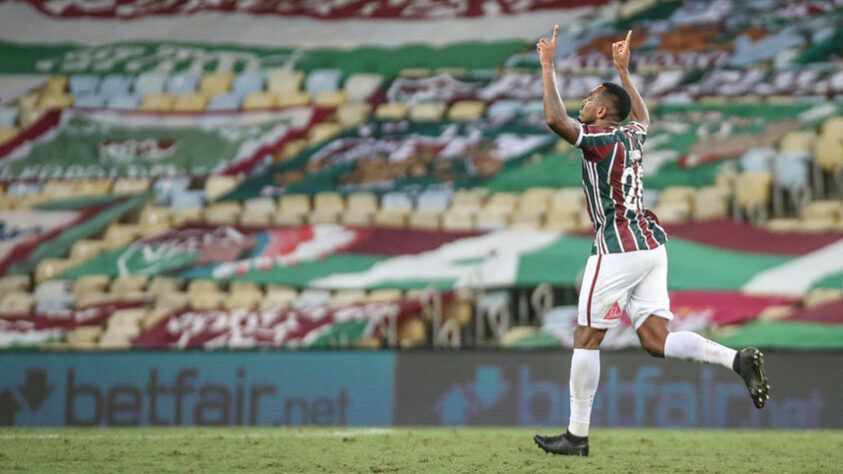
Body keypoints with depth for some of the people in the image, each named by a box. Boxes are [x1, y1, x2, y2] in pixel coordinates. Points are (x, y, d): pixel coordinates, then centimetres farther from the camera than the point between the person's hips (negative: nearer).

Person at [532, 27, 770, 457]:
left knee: (587, 337, 1)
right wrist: (623, 70, 41)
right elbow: (644, 116, 39)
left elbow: (554, 118, -22)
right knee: (657, 341, 5)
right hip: (651, 244, 8)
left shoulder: (599, 138, -9)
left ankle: (577, 435, 3)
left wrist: (548, 66, -12)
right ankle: (737, 359, -15)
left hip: (617, 249, -8)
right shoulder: (634, 136, 14)